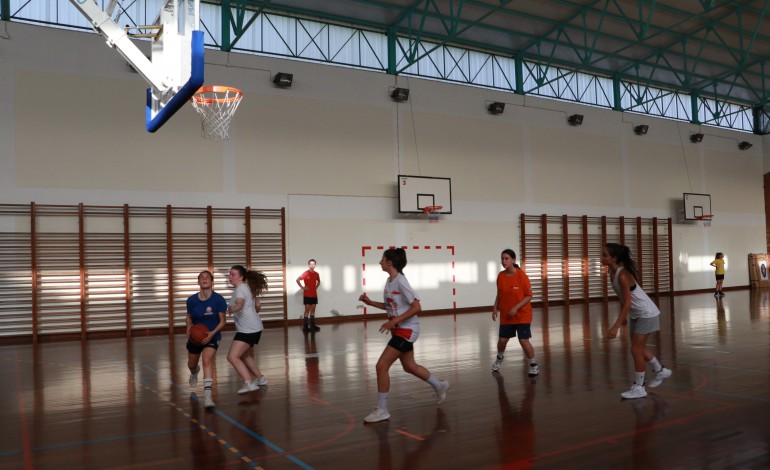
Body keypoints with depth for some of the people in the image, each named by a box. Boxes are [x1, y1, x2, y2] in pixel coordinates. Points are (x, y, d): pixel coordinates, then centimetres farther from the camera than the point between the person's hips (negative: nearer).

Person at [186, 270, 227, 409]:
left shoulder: (218, 299, -18)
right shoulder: (191, 300, -11)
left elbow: (222, 321, -11)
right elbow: (189, 317, 6)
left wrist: (212, 333, -25)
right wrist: (188, 327, -15)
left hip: (211, 336, -4)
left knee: (207, 361, -28)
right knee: (191, 365, 22)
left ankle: (207, 397, -30)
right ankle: (194, 373, 63)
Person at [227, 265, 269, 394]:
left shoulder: (240, 289, -13)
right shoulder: (248, 288, 16)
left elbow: (240, 303, -35)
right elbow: (257, 306, 26)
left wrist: (232, 310, -52)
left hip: (248, 329, -10)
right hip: (254, 328, 10)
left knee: (233, 357, -15)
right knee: (245, 355, 25)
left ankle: (249, 383, -21)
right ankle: (260, 378, 38)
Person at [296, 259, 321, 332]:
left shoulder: (316, 274, 6)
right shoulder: (305, 273, -11)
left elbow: (318, 282, 24)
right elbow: (297, 280, -13)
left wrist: (316, 287, 10)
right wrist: (302, 287, -13)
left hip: (314, 295, 5)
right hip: (307, 295, -5)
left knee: (313, 310, 9)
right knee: (307, 310, -4)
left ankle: (312, 326, 15)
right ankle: (305, 327, 0)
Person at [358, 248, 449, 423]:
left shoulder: (401, 282, -20)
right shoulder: (390, 281, 7)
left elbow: (416, 307, -23)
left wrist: (393, 322, -25)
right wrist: (370, 302, 7)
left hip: (407, 330, -10)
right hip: (400, 329, 10)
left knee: (381, 366, -11)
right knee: (409, 366, 21)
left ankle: (381, 410, 0)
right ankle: (440, 386, 41)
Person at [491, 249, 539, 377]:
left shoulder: (521, 275, -17)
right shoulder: (500, 276, -2)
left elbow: (529, 296, -13)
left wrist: (516, 308, -22)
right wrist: (495, 308, -1)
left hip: (522, 315, -4)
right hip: (505, 315, 4)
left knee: (524, 341, -8)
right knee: (502, 340, 8)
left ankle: (534, 365, 13)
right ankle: (499, 358, 40)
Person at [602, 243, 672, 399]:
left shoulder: (622, 275, -29)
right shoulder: (613, 273, -3)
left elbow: (627, 303, -31)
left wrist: (615, 326, -35)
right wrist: (623, 317, 18)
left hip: (647, 314, -9)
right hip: (636, 314, 9)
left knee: (636, 349, -5)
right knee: (640, 348, 19)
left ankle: (639, 388, 6)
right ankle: (660, 371, 40)